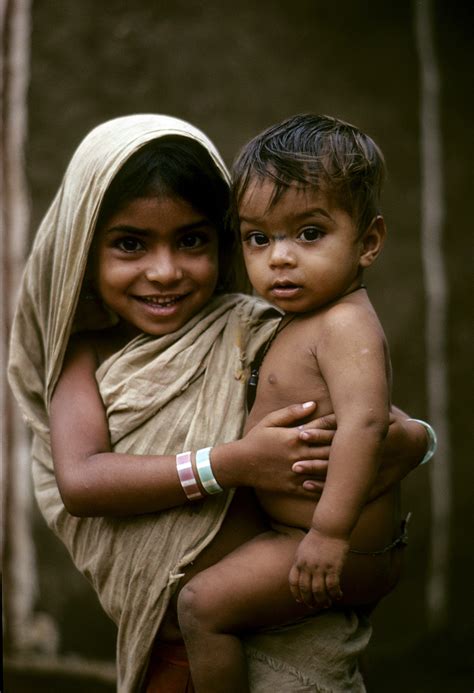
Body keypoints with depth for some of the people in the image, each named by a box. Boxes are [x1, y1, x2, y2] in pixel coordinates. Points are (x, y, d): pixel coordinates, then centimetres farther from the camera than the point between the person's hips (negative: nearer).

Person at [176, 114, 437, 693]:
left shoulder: (345, 324, -22)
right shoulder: (299, 323, 10)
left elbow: (363, 420, -36)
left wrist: (330, 531, -40)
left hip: (348, 553, -11)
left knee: (202, 602, -16)